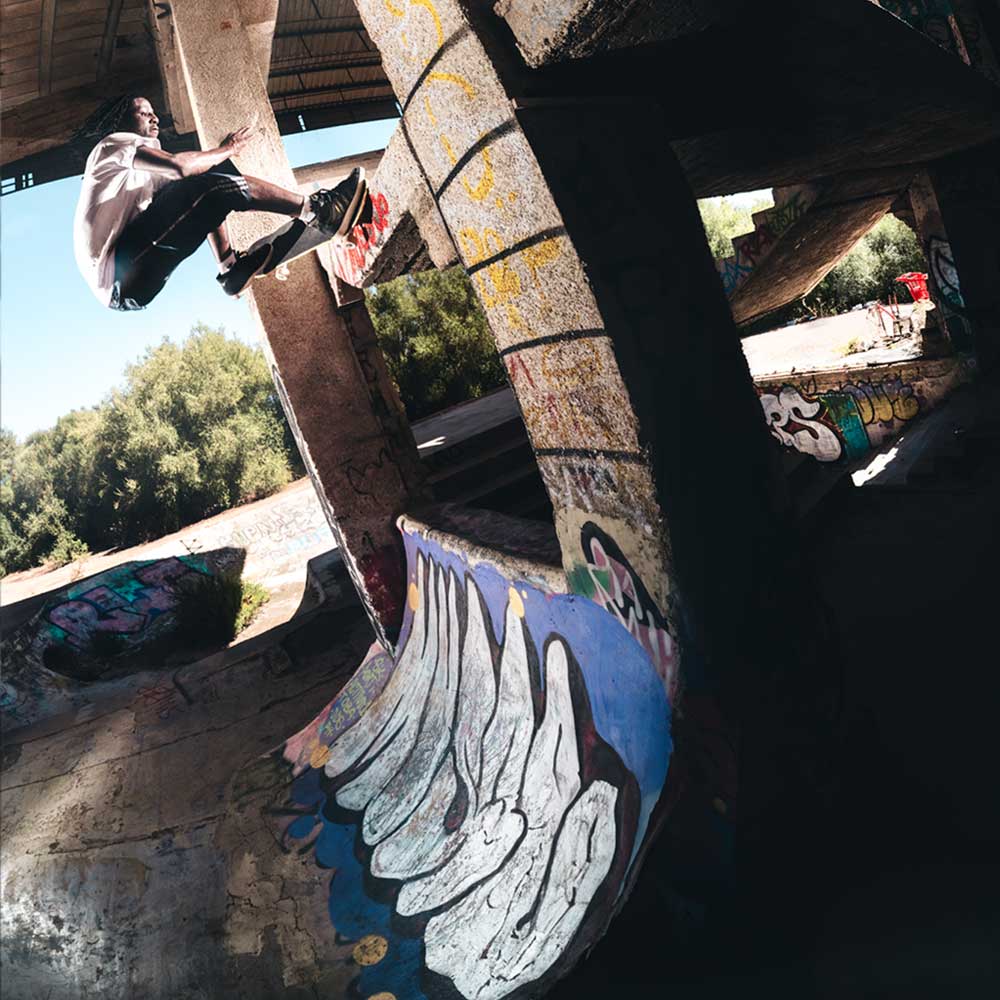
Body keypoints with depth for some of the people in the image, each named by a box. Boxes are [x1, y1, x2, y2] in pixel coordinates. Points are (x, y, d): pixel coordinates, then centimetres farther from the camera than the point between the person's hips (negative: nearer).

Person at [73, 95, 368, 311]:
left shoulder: (134, 168, 33)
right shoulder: (115, 143, 4)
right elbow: (179, 166, -13)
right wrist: (228, 149, 2)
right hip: (121, 272, -9)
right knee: (215, 184, -19)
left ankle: (231, 267, -3)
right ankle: (318, 211, -14)